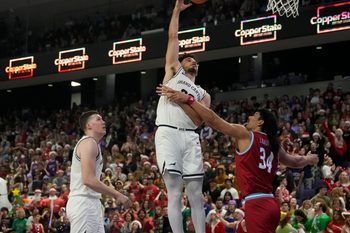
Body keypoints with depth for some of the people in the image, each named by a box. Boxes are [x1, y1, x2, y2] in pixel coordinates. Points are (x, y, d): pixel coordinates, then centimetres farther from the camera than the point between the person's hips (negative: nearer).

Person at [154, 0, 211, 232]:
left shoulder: (203, 94, 23)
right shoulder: (174, 71, 19)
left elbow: (199, 119, 4)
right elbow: (173, 37, 14)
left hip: (190, 137, 3)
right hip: (168, 134, -3)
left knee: (196, 193, -1)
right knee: (175, 192, -8)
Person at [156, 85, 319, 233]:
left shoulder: (245, 135, -1)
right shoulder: (274, 145, 19)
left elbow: (213, 120, -8)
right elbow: (295, 162, 37)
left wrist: (188, 99, -8)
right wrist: (310, 159, 60)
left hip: (256, 204, -8)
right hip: (270, 203, 8)